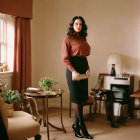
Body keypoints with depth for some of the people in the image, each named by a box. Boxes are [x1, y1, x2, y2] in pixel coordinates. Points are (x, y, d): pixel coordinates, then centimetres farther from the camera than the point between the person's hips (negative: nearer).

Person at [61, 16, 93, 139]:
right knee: (77, 98, -3)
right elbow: (65, 58, -9)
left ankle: (76, 125, 20)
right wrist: (73, 71, -18)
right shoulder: (68, 38, -4)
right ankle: (83, 128, 4)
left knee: (81, 98, 7)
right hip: (73, 68, -7)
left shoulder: (82, 39, 16)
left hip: (83, 68, 7)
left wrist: (88, 68, 4)